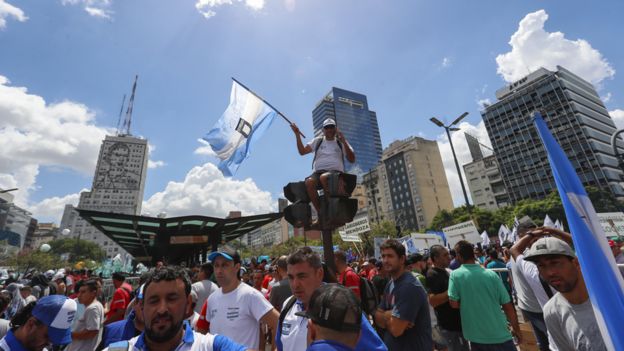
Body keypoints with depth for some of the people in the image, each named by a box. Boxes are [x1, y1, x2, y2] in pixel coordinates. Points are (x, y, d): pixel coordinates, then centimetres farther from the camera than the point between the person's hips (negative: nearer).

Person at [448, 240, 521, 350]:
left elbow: (454, 303, -14)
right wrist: (517, 330, 11)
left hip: (476, 337, 0)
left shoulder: (455, 275, -14)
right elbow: (508, 306, -4)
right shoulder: (492, 275, -9)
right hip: (500, 335, 1)